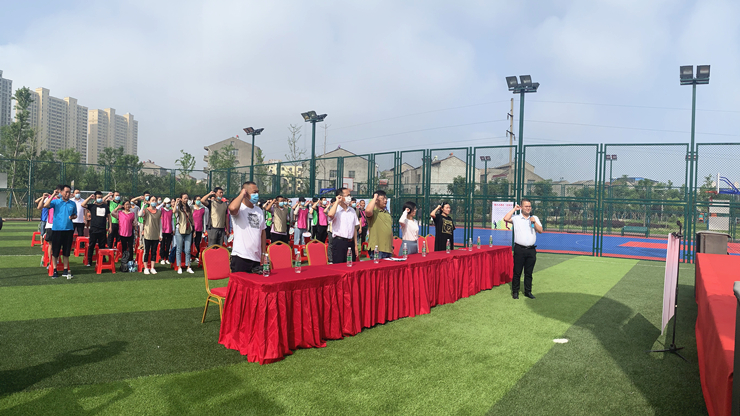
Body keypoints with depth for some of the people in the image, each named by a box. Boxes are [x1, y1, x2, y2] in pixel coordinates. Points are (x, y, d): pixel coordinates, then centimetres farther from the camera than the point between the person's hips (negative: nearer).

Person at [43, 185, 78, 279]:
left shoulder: (72, 204, 10)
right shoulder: (56, 202, 2)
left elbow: (75, 215, 20)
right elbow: (46, 205, -17)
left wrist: (72, 217, -3)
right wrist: (53, 194, -14)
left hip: (69, 230, 2)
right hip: (57, 229, -2)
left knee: (66, 251, 7)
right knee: (55, 251, 1)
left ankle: (66, 270, 14)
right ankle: (55, 270, 12)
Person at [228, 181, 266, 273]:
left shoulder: (259, 210, 17)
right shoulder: (240, 208, -5)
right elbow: (232, 208, -31)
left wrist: (264, 253, 17)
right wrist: (242, 194, -14)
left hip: (256, 258, 6)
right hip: (241, 257, -6)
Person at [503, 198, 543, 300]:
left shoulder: (535, 218, 13)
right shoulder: (516, 218, 3)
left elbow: (540, 230, 6)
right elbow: (506, 218, -14)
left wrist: (534, 222, -10)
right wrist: (514, 209, -4)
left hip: (531, 249, 3)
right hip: (519, 249, -3)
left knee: (529, 272, 9)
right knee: (517, 272, 1)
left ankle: (528, 291, 19)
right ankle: (515, 291, 11)